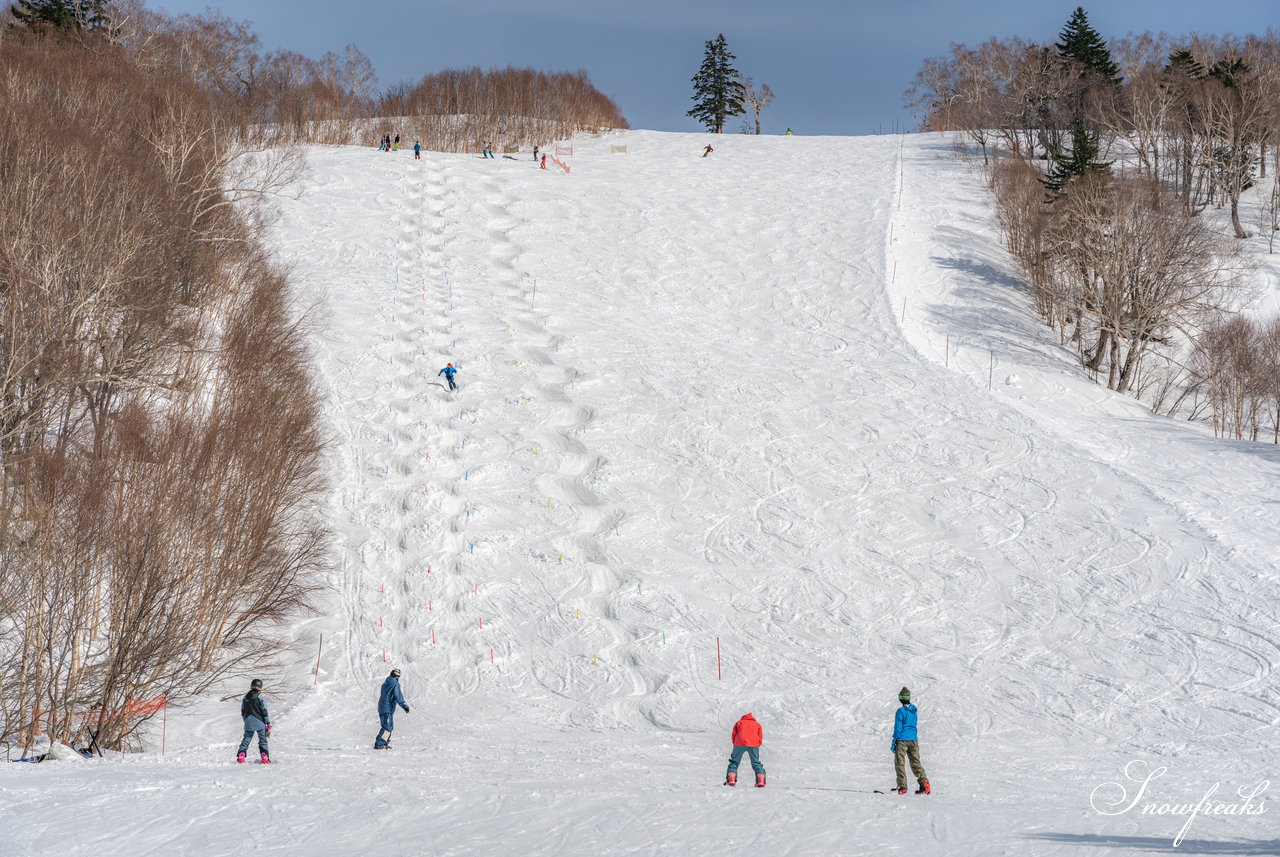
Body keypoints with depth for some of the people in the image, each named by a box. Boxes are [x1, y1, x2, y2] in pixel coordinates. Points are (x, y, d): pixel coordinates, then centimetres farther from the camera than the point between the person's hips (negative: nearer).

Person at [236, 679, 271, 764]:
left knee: (246, 739, 11)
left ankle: (240, 756, 3)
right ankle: (265, 757, -1)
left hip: (248, 723, 3)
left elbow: (243, 712, 14)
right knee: (263, 740, 5)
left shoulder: (245, 698, 6)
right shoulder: (260, 698, -9)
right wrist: (268, 725, -3)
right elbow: (265, 712, -8)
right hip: (259, 722, -3)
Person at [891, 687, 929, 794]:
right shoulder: (913, 710, 7)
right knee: (915, 762, 10)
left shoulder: (901, 711, -12)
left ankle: (902, 787, -4)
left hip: (902, 740, -6)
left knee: (899, 763, 2)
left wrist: (894, 743, -6)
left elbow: (898, 728, -12)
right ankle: (924, 783, -4)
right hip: (913, 739, 6)